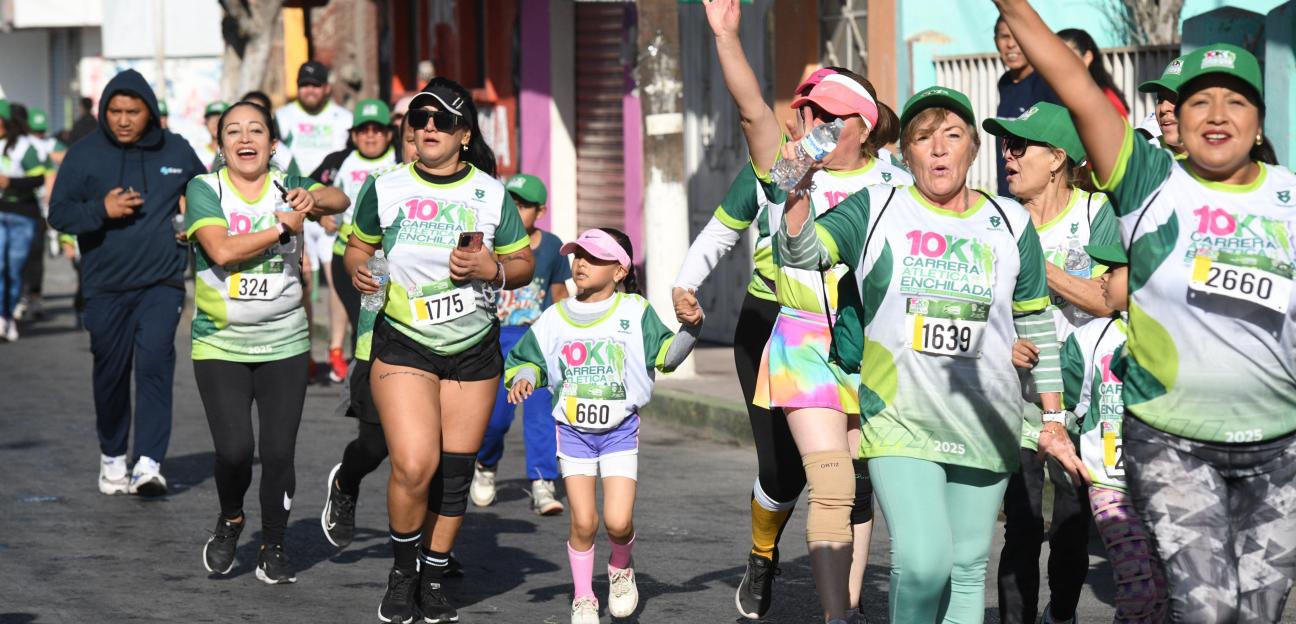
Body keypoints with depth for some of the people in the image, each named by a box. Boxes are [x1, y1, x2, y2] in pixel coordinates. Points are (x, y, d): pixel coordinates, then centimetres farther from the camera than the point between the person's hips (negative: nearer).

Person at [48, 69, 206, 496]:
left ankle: (149, 463, -19)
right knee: (111, 373, 8)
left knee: (155, 363, -16)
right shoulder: (84, 155, -1)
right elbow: (59, 214, -1)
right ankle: (112, 456, 28)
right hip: (105, 287, 0)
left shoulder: (175, 151, 4)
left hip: (162, 284, 0)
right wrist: (102, 210, -17)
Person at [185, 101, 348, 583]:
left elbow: (338, 200, -4)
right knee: (234, 450, -11)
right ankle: (230, 521, 20)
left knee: (279, 452, -1)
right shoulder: (205, 189, -5)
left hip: (284, 344, 2)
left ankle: (273, 547, 18)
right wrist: (282, 227, -17)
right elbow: (222, 250, -19)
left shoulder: (286, 187, 5)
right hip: (220, 345, -2)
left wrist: (311, 198, -25)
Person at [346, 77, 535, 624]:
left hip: (474, 351, 2)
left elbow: (524, 265, 6)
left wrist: (491, 269, -14)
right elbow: (358, 246, 11)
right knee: (414, 465, -17)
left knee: (454, 474, 4)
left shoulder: (492, 194, 0)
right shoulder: (384, 189, -3)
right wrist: (358, 269, -12)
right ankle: (401, 571, 7)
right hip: (403, 346, -2)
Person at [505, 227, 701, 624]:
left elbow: (667, 354, -8)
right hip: (573, 430, 2)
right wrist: (522, 378, -11)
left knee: (617, 521, -12)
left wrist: (690, 328, -24)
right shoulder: (555, 319, 2)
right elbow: (525, 359, 11)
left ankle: (621, 569, 21)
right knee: (583, 522, -4)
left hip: (620, 429, -1)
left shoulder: (635, 312, -3)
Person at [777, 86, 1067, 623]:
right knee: (922, 563, -19)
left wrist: (1052, 418, 14)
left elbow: (1036, 325, 14)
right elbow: (800, 253, -10)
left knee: (967, 567, 7)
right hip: (900, 421, -3)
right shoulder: (876, 210, 3)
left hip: (985, 429, 3)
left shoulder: (1010, 223, 8)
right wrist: (799, 192, -29)